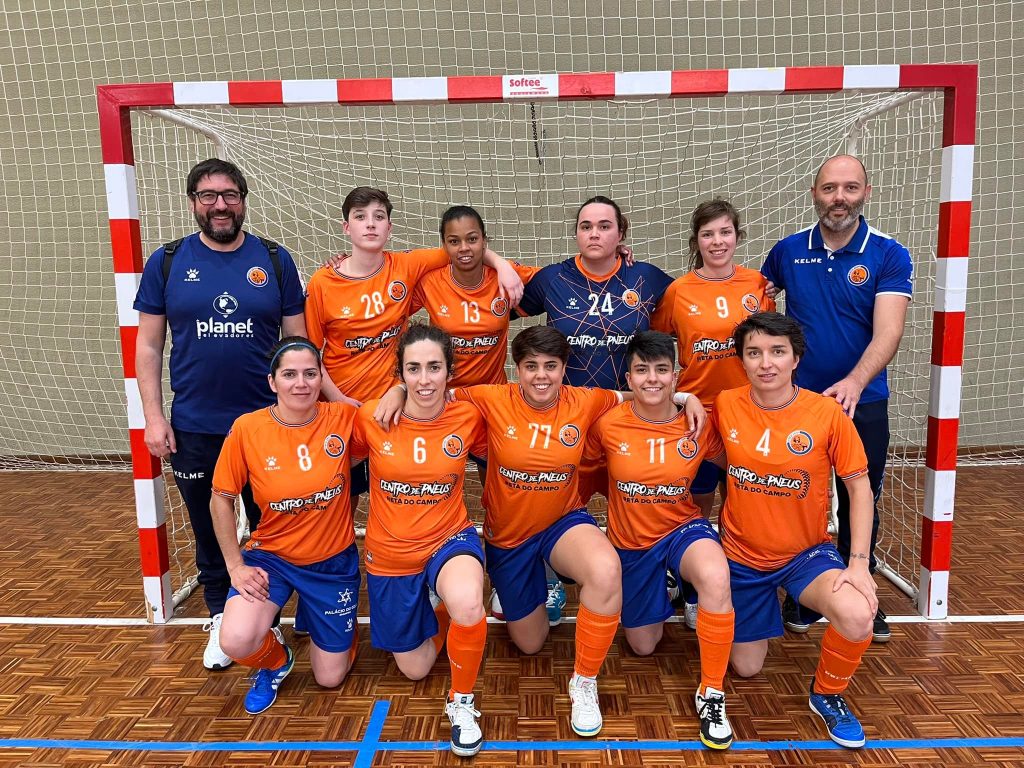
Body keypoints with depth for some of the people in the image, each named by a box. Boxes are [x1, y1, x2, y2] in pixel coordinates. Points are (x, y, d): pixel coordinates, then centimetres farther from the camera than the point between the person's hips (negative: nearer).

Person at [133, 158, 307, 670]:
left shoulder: (275, 260, 0)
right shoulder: (167, 262, 1)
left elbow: (297, 341, 2)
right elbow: (148, 345, 3)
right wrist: (154, 416, -3)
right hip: (193, 430, 1)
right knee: (210, 531, 15)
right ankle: (221, 619, 35)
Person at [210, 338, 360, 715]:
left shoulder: (344, 418, -16)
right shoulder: (247, 429, -17)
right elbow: (221, 500, -5)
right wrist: (235, 566, -8)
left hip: (333, 562, 1)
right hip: (271, 556, 0)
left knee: (330, 678, 9)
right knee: (236, 643, -26)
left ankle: (312, 618, 43)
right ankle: (276, 661, 12)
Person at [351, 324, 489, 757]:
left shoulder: (467, 418, -13)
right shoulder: (371, 417, -15)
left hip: (450, 540, -1)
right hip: (390, 556, 2)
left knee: (467, 605, -37)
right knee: (415, 669, 16)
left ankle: (461, 702, -8)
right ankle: (437, 607, 47)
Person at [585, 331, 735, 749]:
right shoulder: (608, 424, -16)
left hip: (683, 528, -1)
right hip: (630, 541, 2)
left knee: (716, 578, -38)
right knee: (643, 646, 15)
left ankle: (712, 693, -16)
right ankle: (662, 589, 49)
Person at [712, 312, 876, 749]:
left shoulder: (827, 412, -16)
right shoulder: (725, 406, -11)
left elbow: (859, 487, -7)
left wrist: (859, 562, -15)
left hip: (807, 552, -1)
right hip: (742, 555, 2)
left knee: (857, 616, -32)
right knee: (746, 668, 11)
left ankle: (827, 693, 1)